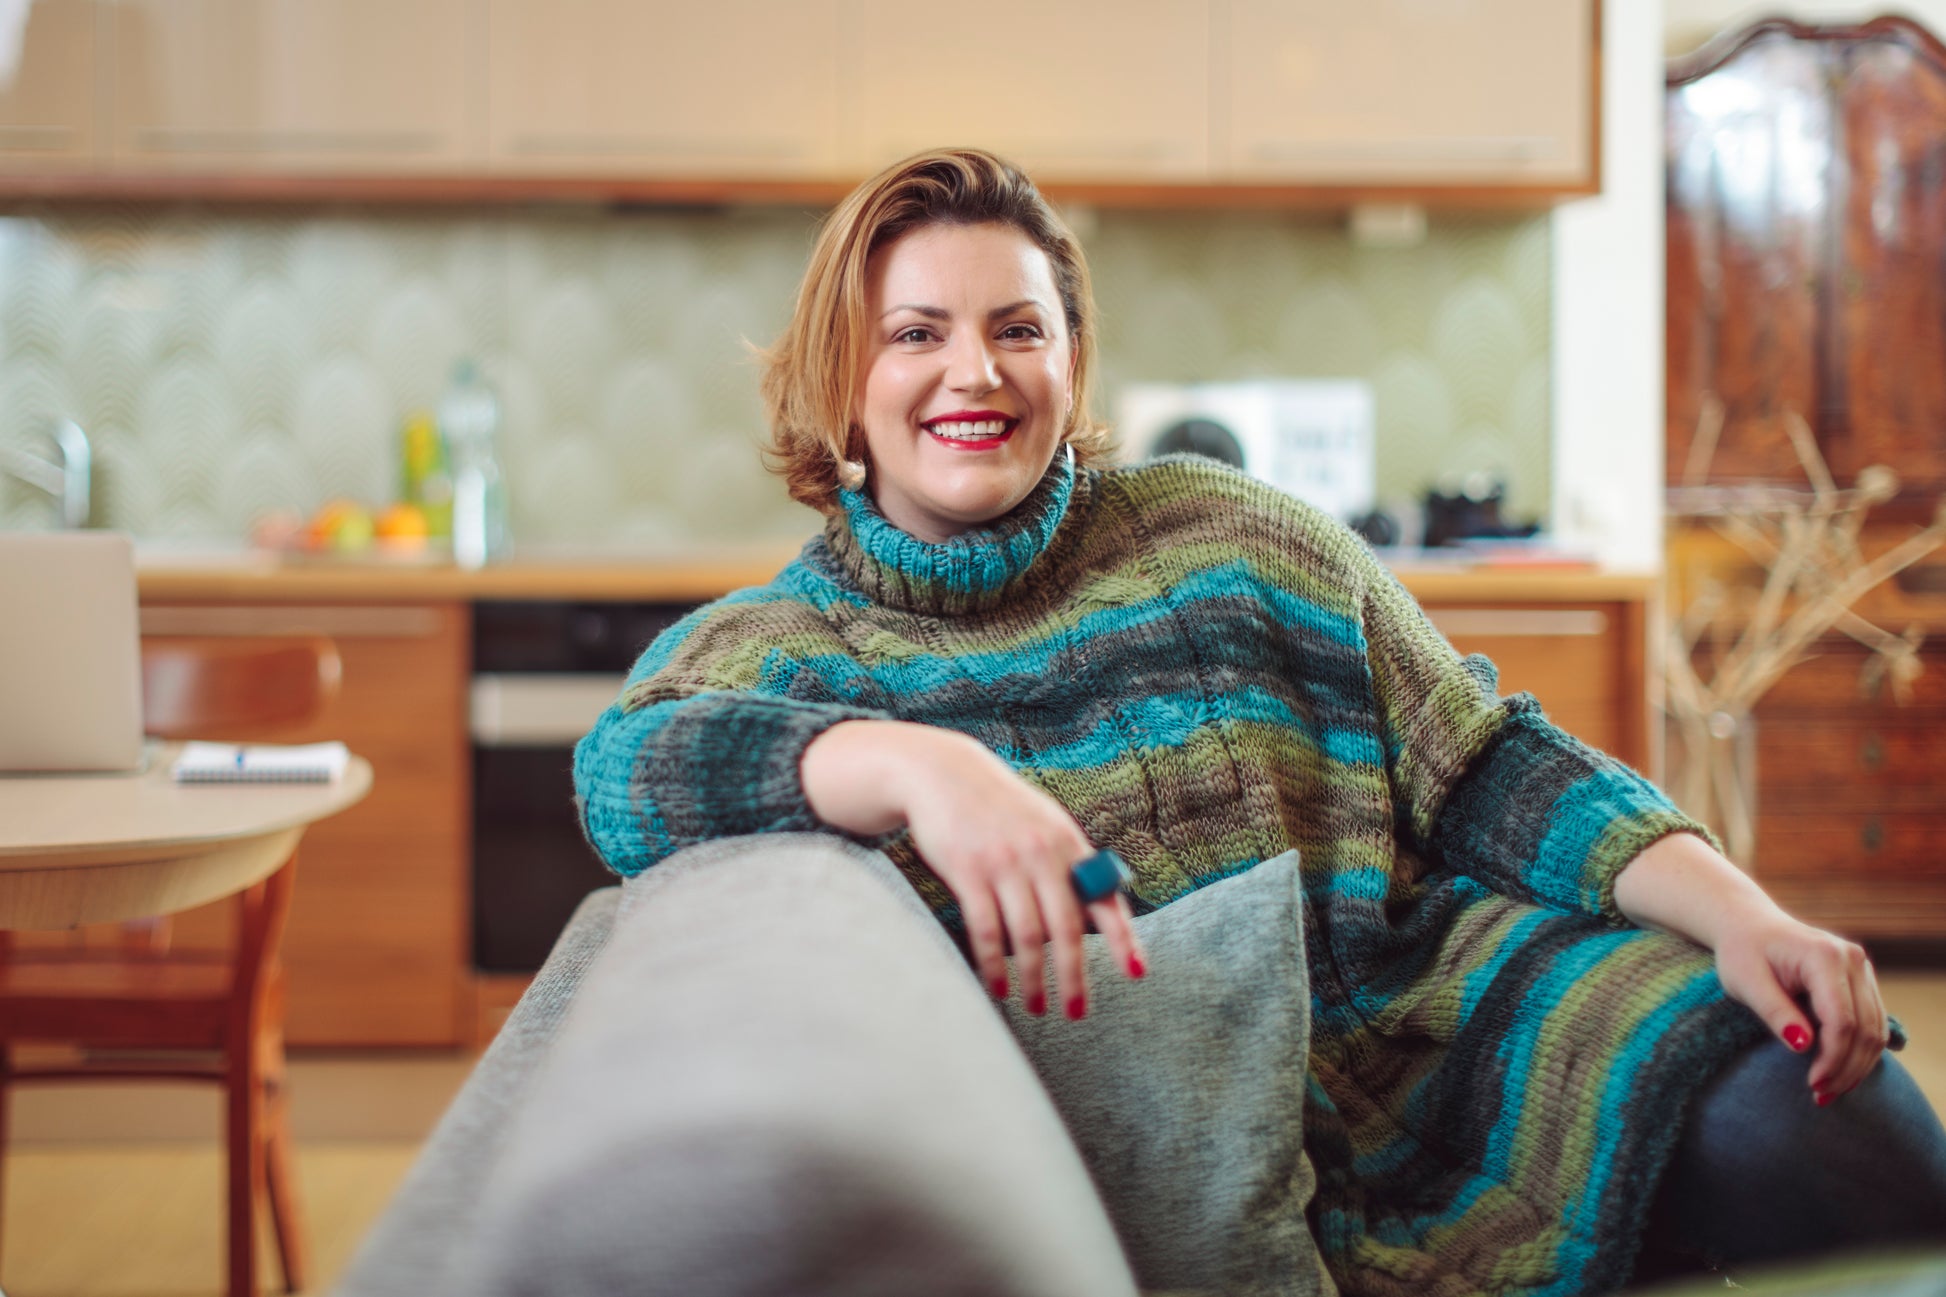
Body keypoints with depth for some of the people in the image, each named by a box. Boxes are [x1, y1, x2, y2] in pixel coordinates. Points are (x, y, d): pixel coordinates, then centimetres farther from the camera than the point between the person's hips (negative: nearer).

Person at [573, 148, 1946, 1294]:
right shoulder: (758, 649, 7)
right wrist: (918, 766, -35)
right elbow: (626, 770, -16)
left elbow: (1483, 767, 9)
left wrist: (1735, 909, -8)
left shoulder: (1219, 538, 11)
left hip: (1422, 1031, 0)